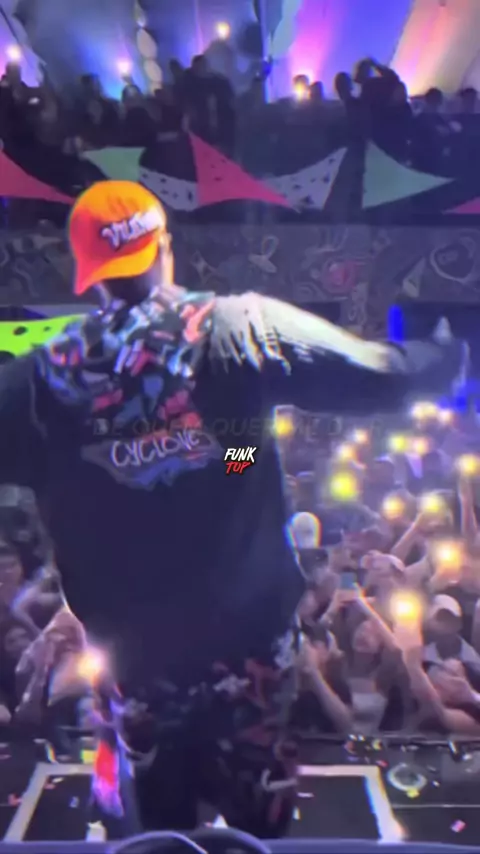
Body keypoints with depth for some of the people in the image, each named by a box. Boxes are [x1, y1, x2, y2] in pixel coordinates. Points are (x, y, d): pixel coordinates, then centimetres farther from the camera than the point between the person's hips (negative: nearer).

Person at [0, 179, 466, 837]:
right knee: (259, 822, 20)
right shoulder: (241, 327, -14)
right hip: (247, 636, -1)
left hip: (134, 653, 2)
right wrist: (450, 353, 8)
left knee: (157, 829, 24)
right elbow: (379, 375, -12)